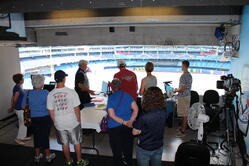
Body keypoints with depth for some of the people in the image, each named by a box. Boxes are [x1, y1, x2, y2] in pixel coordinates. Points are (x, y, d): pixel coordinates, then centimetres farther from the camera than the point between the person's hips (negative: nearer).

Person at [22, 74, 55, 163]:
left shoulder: (28, 93, -4)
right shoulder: (46, 93, -15)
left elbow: (23, 106, 3)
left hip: (33, 118, 3)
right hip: (45, 118, -3)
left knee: (36, 136, 16)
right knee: (45, 136, 9)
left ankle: (37, 156, 30)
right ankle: (48, 155, 23)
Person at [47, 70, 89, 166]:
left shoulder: (50, 94, -8)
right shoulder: (71, 92, -17)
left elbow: (51, 112, -1)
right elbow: (76, 109, -11)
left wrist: (55, 123, 13)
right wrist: (78, 121, 3)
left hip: (59, 124, 3)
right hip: (72, 122, -2)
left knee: (65, 144, 19)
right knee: (76, 142, 17)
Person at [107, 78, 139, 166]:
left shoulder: (110, 98, -13)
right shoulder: (127, 95, -3)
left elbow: (112, 115, -20)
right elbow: (136, 109, -8)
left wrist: (124, 122, -19)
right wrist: (130, 121, -14)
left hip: (115, 127, -3)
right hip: (128, 126, 3)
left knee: (117, 149, 15)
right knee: (128, 146, 22)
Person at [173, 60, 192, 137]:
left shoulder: (183, 76, -20)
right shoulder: (189, 75, 12)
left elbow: (182, 88, -23)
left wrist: (176, 90, -6)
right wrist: (178, 89, 21)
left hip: (183, 96, -10)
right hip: (188, 95, 10)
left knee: (184, 115, -3)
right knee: (185, 114, 16)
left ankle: (183, 131, 4)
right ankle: (183, 128, 27)